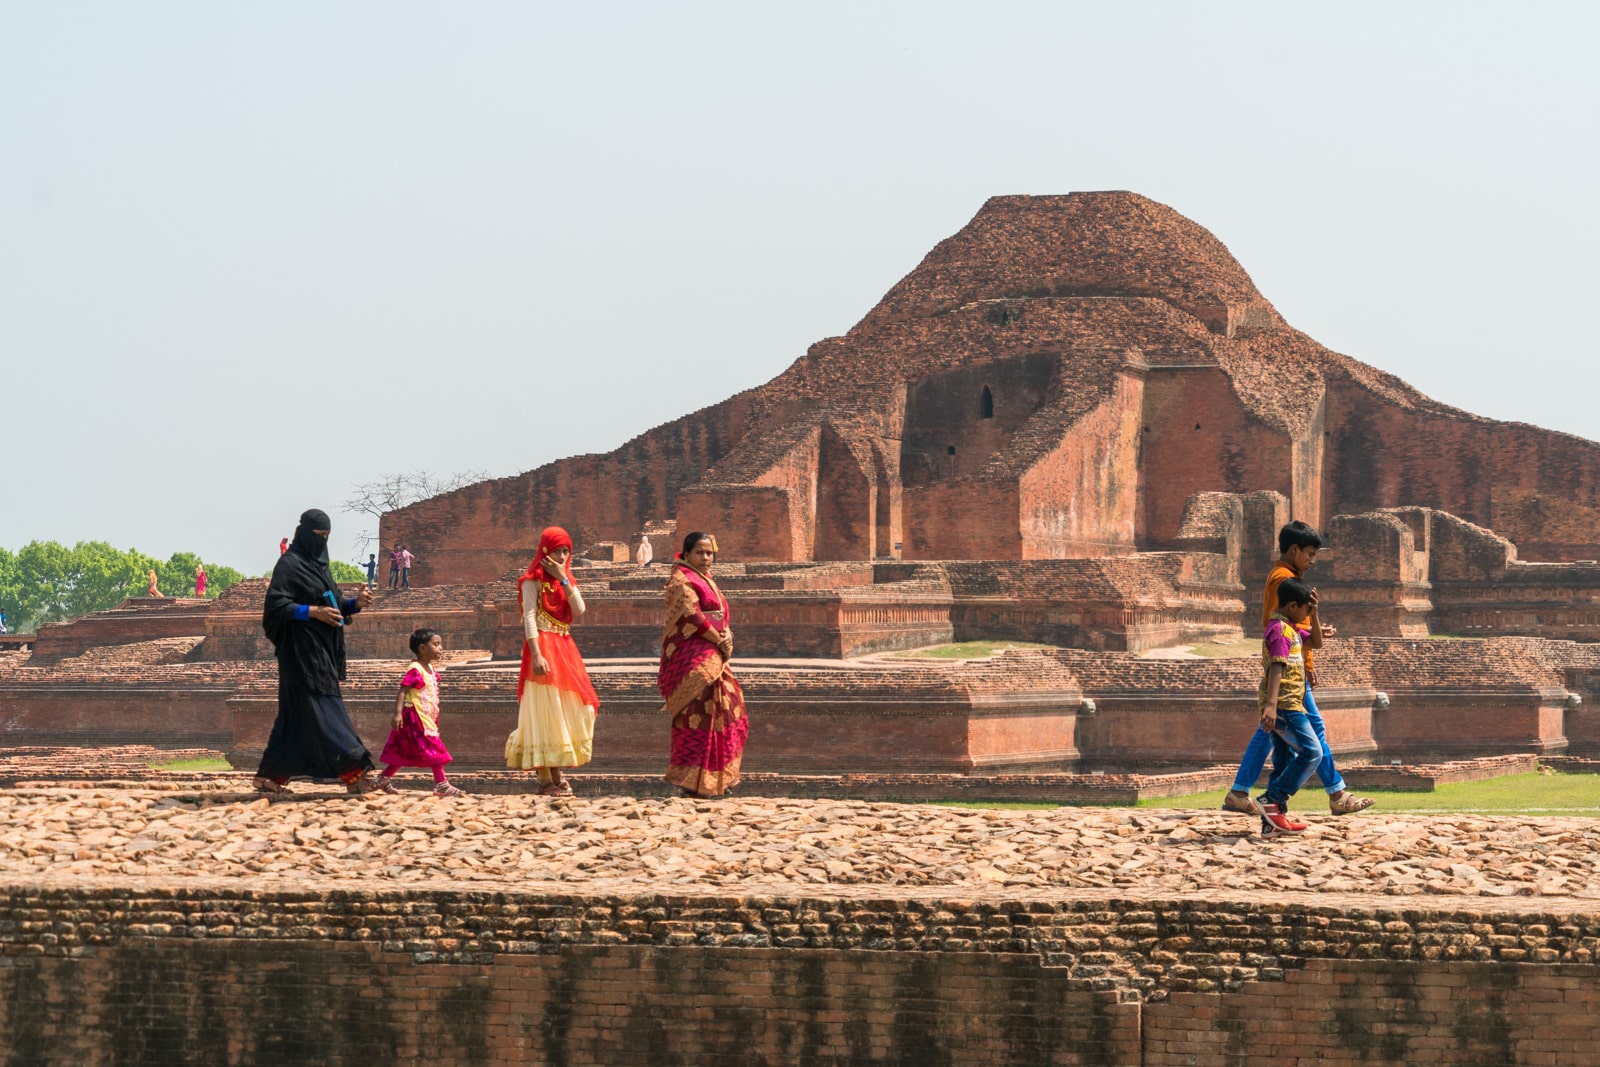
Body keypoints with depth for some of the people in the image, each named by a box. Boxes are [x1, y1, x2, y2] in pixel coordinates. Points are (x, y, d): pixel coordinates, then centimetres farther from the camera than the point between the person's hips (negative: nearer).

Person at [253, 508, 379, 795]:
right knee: (321, 708, -11)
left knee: (296, 713, 8)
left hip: (322, 650, 9)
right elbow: (276, 604, -16)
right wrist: (313, 612, -20)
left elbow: (331, 607, 21)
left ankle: (271, 775, 11)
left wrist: (355, 603, 2)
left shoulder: (319, 565, 18)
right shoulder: (289, 564, -9)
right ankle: (352, 773, -16)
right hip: (302, 650, -9)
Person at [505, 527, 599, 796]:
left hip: (565, 648, 8)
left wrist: (563, 579, -6)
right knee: (544, 711, -8)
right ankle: (545, 780, -8)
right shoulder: (534, 580, -4)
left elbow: (579, 610, 1)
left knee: (567, 711, 8)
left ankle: (556, 774, 17)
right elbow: (530, 618, -13)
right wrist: (536, 655, -23)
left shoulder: (566, 579, 17)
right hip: (543, 646, -8)